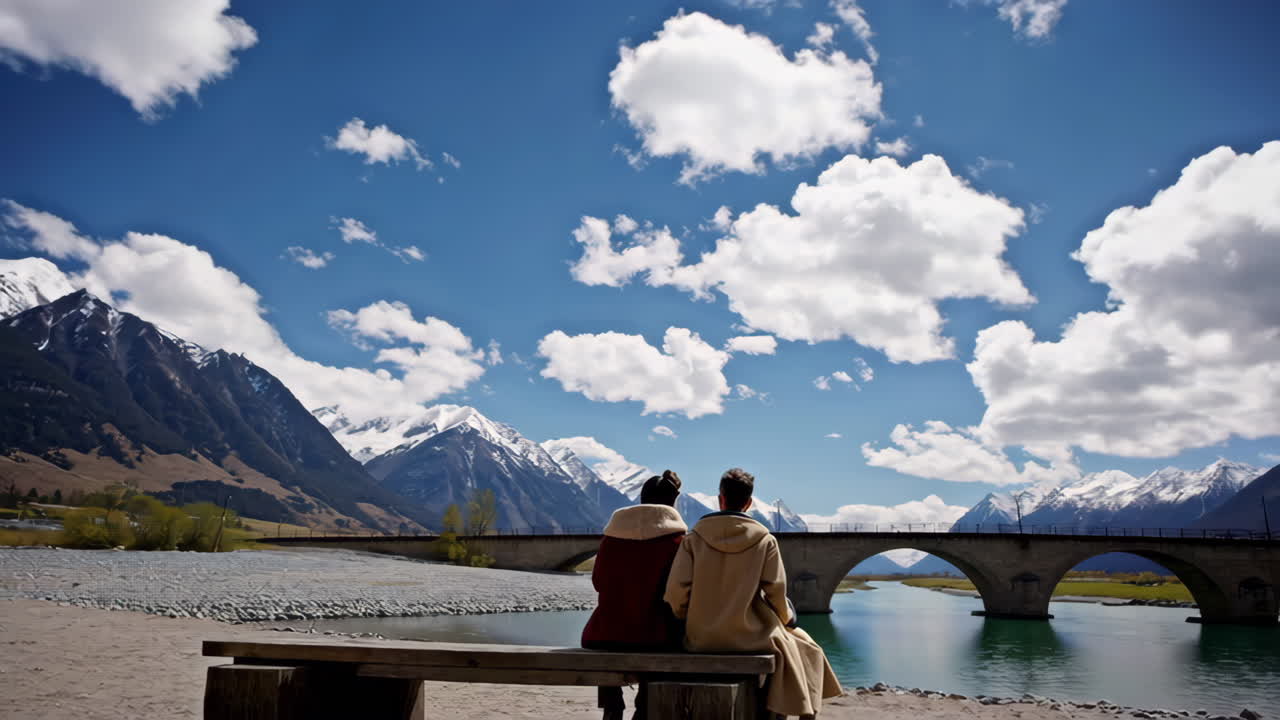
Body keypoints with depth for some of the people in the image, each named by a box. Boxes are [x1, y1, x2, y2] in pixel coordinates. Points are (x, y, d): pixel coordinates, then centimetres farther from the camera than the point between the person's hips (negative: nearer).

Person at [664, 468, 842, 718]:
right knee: (805, 648, 25)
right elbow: (775, 590, -6)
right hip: (750, 637, -2)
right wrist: (787, 618, 14)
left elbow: (677, 589, -9)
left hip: (701, 639, 2)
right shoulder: (764, 539, -5)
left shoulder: (694, 537, -4)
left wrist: (688, 618, 11)